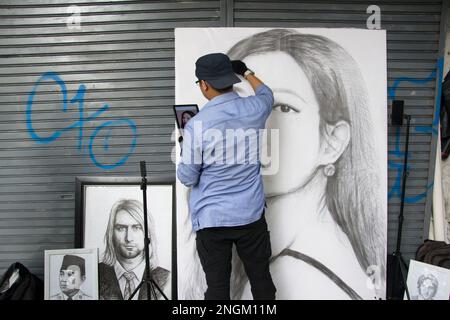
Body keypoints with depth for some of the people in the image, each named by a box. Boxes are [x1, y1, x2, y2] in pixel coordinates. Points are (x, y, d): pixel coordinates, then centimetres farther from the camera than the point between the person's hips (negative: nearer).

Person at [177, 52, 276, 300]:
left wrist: (184, 150, 9)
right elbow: (266, 93, 22)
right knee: (261, 277, 17)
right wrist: (246, 72, 38)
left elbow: (187, 178, -8)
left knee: (217, 283, 11)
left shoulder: (196, 125, -16)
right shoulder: (254, 109, -5)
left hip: (212, 219, -3)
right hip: (251, 214, 4)